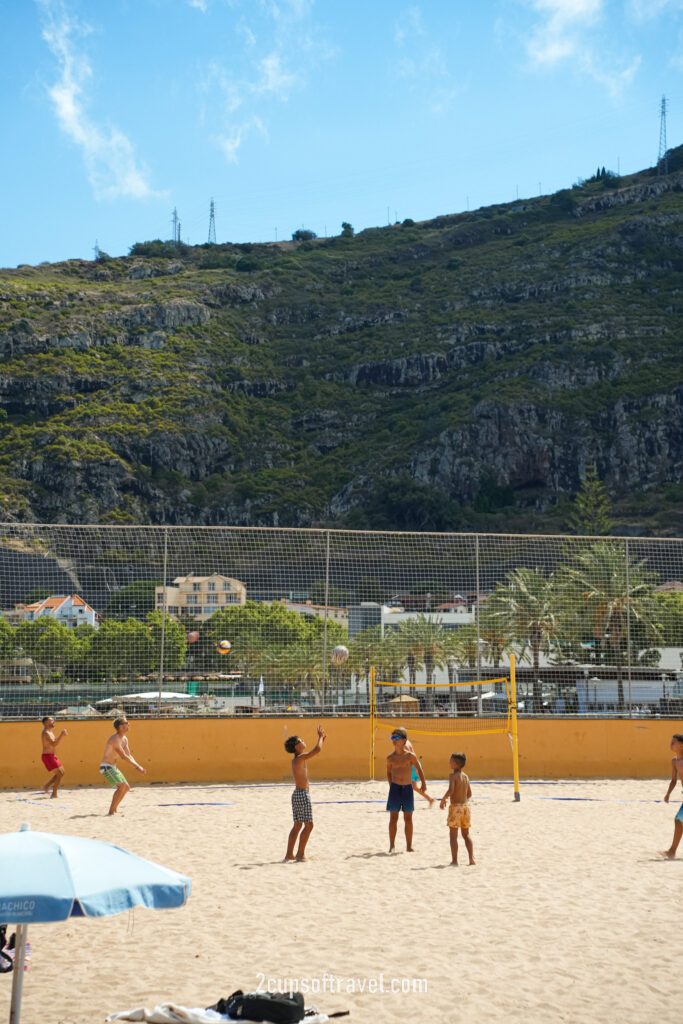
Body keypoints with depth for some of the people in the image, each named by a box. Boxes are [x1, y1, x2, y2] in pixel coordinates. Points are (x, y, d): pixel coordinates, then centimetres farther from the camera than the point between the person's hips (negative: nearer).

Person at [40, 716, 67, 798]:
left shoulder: (50, 732, 16)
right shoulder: (46, 733, -17)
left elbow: (55, 742, 23)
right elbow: (53, 744, -26)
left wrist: (62, 736, 11)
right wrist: (61, 735, -23)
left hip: (52, 756, 10)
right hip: (47, 756, -10)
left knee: (61, 772, 15)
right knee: (60, 774, -10)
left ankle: (46, 786, 20)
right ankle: (54, 795, -7)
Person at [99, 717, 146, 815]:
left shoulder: (124, 739, 10)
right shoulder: (115, 739, -21)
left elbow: (129, 756, 13)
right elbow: (124, 757, -24)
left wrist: (138, 766, -1)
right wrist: (137, 767, -21)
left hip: (113, 767, 10)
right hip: (106, 767, -10)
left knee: (126, 788, 12)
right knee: (121, 786, -22)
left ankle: (114, 808, 20)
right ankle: (111, 811, -19)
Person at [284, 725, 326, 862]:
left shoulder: (297, 759, 13)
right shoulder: (300, 758, -15)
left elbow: (315, 751, 28)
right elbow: (317, 750, -23)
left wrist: (322, 738, 23)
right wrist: (320, 736, -7)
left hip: (297, 794, 10)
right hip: (303, 794, -10)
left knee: (297, 825, 13)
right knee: (308, 825, -4)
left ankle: (289, 854, 15)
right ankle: (300, 854, -3)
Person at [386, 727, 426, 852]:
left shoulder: (410, 755, -5)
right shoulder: (390, 758, 0)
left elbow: (419, 769, 8)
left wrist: (423, 783, 16)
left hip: (407, 788, -1)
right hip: (395, 788, 1)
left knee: (408, 818, 6)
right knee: (393, 818, -1)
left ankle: (409, 845, 14)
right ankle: (392, 845, 6)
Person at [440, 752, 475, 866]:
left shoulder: (453, 776, -12)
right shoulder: (465, 776, 10)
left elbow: (450, 790, -25)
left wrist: (443, 800, -12)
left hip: (456, 806, -7)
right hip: (466, 805, 7)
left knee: (453, 835, -1)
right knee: (466, 834, 16)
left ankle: (454, 860, -3)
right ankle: (472, 858, 11)